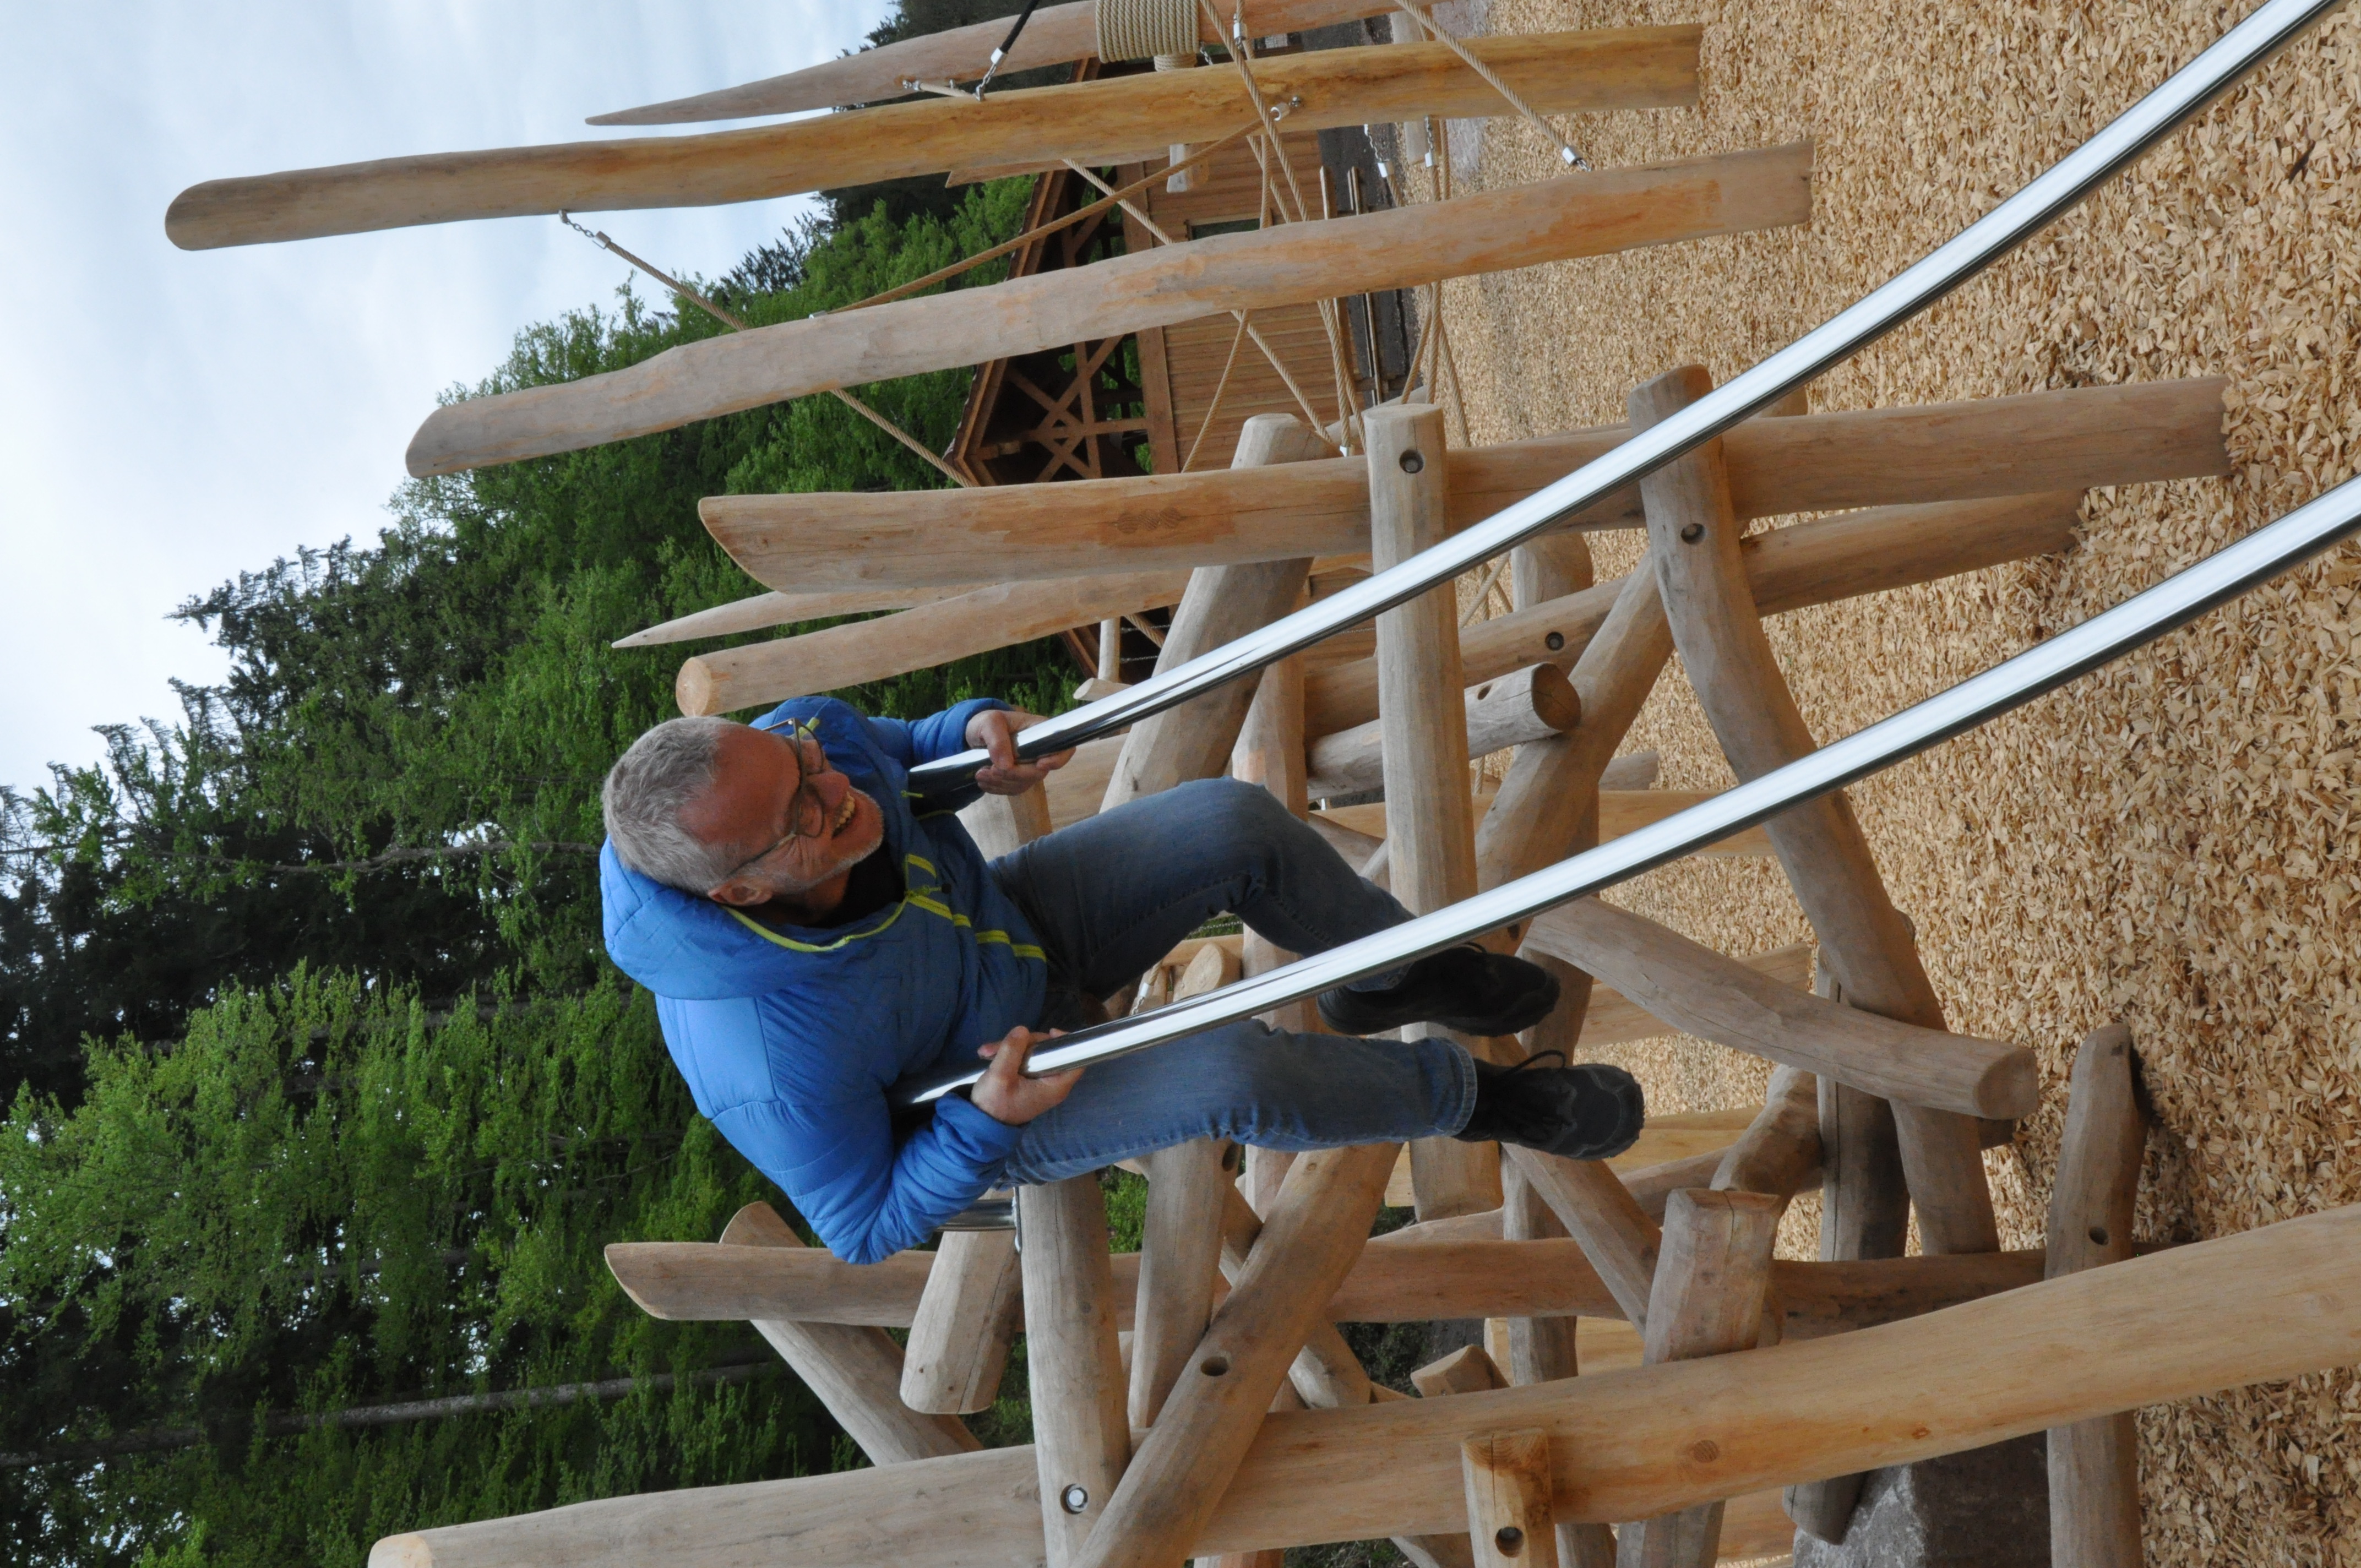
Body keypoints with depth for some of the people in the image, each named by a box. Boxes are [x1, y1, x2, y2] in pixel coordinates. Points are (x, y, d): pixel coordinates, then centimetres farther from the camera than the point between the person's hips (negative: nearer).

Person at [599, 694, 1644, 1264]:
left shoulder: (798, 739, -28)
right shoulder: (774, 1068, -41)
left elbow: (890, 759, -1)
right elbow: (868, 1225, -21)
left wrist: (972, 733, -22)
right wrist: (986, 1121, -34)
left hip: (1005, 923, 5)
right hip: (962, 1125, -5)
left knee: (1237, 825, -11)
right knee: (1234, 1074, -26)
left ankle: (1389, 975, 20)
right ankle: (1457, 1095, 6)